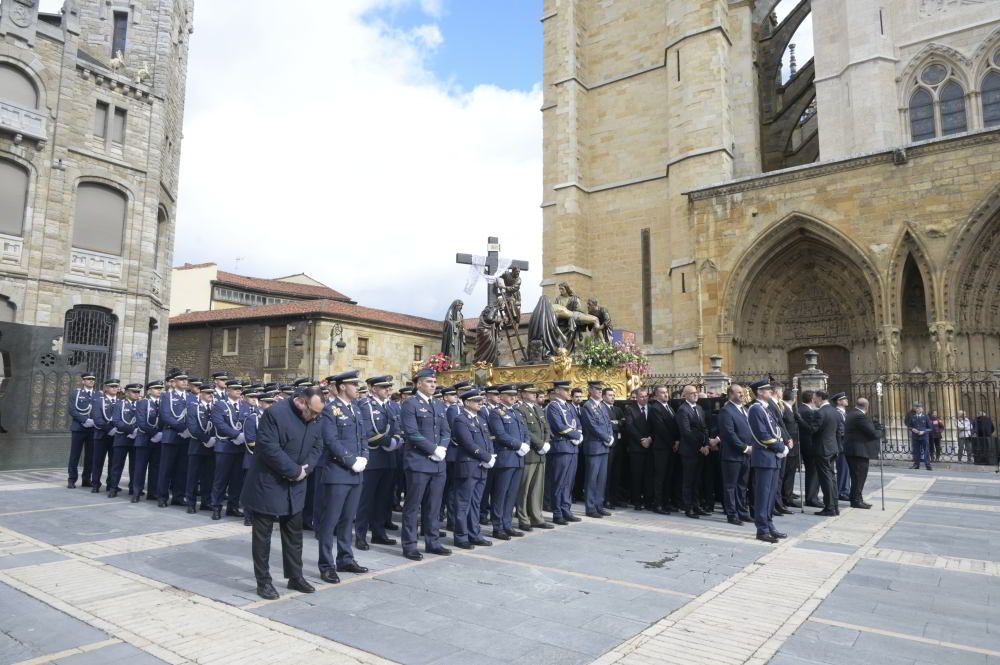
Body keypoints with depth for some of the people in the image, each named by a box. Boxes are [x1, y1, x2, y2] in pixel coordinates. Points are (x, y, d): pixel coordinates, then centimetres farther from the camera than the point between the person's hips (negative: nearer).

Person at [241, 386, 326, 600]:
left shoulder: (316, 420, -1)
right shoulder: (275, 413, -22)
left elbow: (317, 447, 5)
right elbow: (269, 448, -26)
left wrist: (306, 468, -13)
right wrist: (295, 471, -21)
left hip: (295, 486, 6)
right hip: (268, 484, -6)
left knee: (294, 533, 13)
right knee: (262, 534, 5)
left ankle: (295, 577, 25)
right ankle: (263, 581, 17)